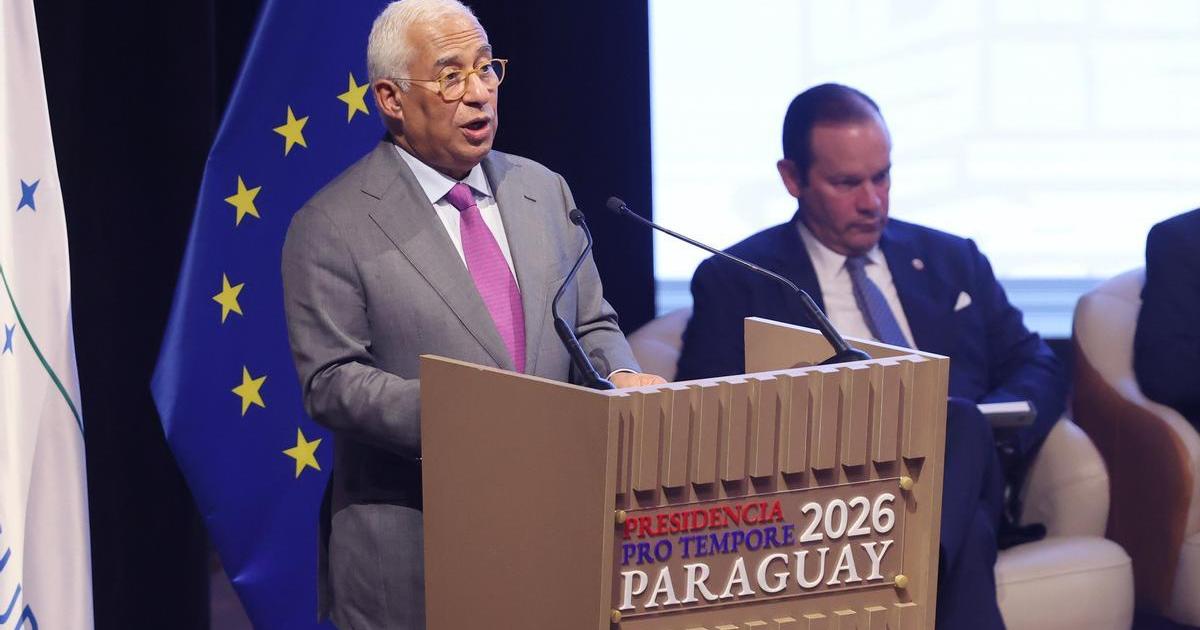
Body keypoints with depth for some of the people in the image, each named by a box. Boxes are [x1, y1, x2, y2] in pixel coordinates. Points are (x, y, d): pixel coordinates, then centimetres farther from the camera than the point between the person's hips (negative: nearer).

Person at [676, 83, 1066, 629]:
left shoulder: (952, 260, 25)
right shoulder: (734, 282, 13)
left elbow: (1037, 368, 22)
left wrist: (986, 430, -3)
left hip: (958, 479, 3)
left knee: (960, 423, -38)